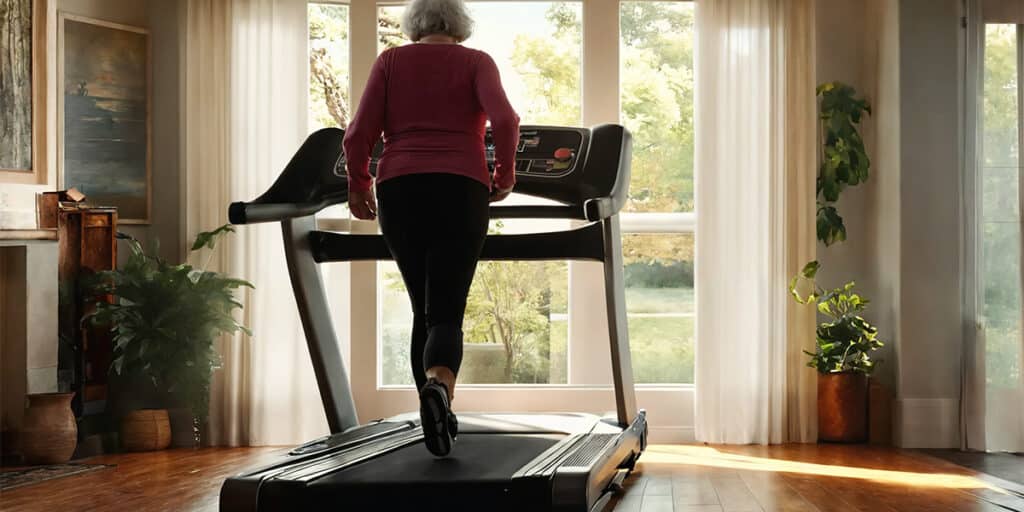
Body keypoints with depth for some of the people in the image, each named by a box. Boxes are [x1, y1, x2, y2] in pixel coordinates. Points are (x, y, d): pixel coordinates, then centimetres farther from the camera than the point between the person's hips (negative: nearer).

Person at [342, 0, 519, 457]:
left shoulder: (391, 61, 14)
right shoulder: (475, 61, 11)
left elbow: (359, 135, 5)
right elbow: (504, 120, -8)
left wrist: (358, 187, 19)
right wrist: (504, 177, 6)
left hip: (399, 190, 2)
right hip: (460, 192, -2)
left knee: (424, 309, 15)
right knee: (447, 311, -4)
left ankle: (438, 416, 13)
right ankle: (438, 385, -34)